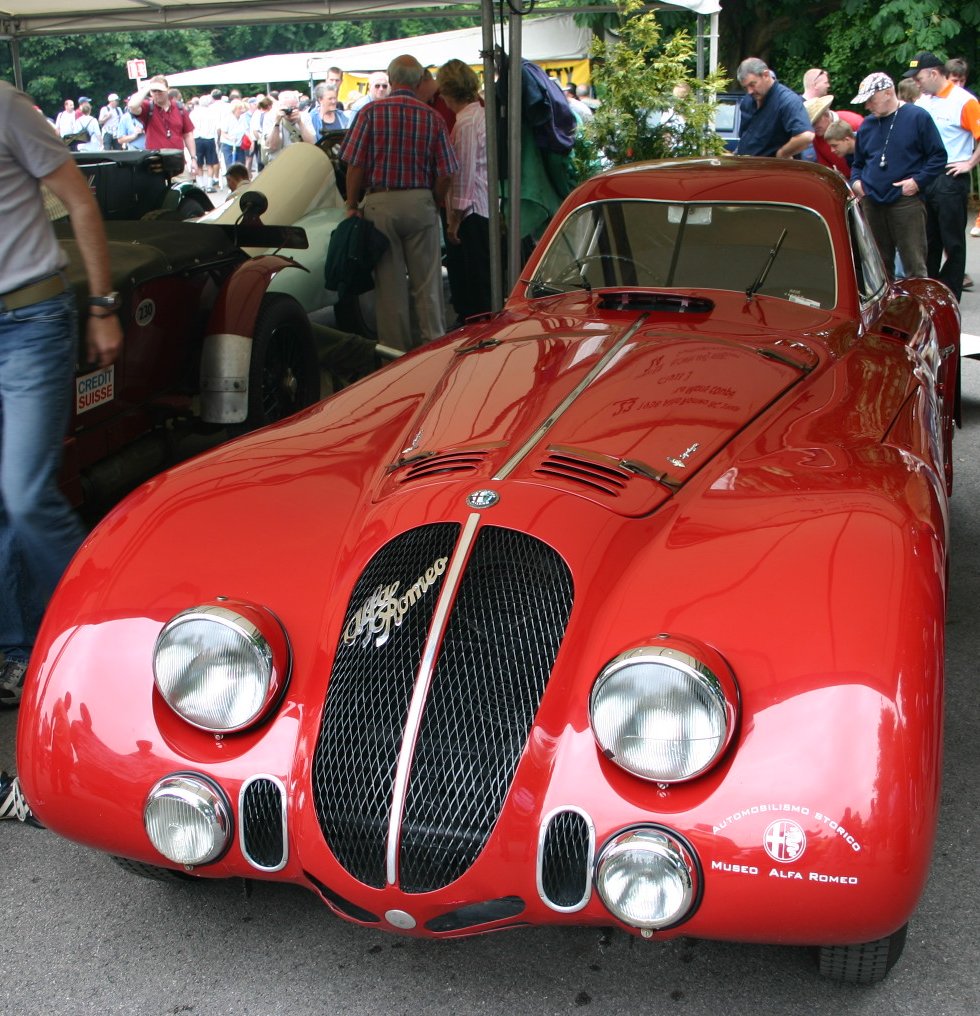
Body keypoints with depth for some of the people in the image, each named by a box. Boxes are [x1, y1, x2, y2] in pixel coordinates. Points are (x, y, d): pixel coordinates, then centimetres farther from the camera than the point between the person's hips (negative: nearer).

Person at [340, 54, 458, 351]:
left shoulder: (371, 112, -3)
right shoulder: (432, 117, 2)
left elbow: (355, 164, -6)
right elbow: (444, 173, -1)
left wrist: (353, 206, 3)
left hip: (380, 204, -1)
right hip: (420, 203, 1)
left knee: (390, 282, 6)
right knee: (428, 282, 7)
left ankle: (396, 350, 12)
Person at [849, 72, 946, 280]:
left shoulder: (918, 117, -2)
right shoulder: (867, 124, 14)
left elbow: (938, 156, -2)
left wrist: (918, 181, -12)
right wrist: (856, 181, 6)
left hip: (906, 202, -5)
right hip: (871, 203, 5)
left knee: (914, 263, -5)